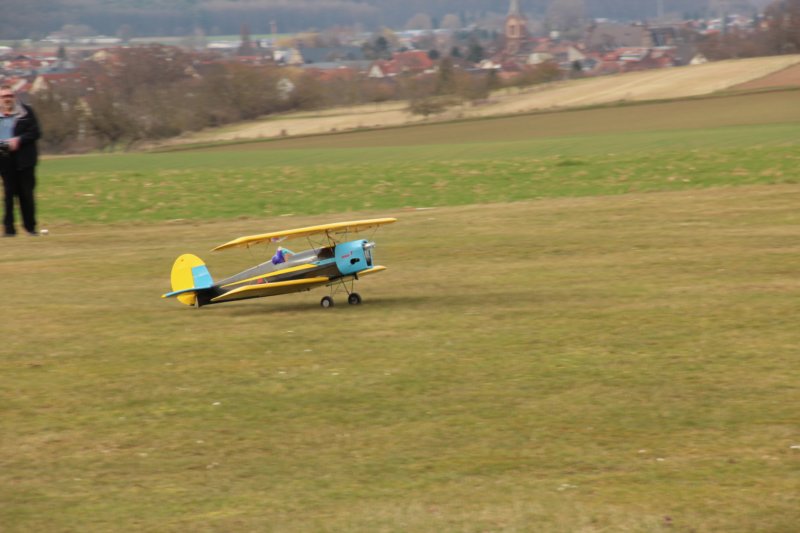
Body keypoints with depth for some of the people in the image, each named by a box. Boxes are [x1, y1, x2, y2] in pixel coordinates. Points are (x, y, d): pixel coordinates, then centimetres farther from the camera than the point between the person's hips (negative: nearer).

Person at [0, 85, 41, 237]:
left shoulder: (26, 112, 2)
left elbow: (35, 132, -3)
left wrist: (19, 140, -17)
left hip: (24, 160, -1)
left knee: (26, 194, 3)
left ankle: (30, 226, 12)